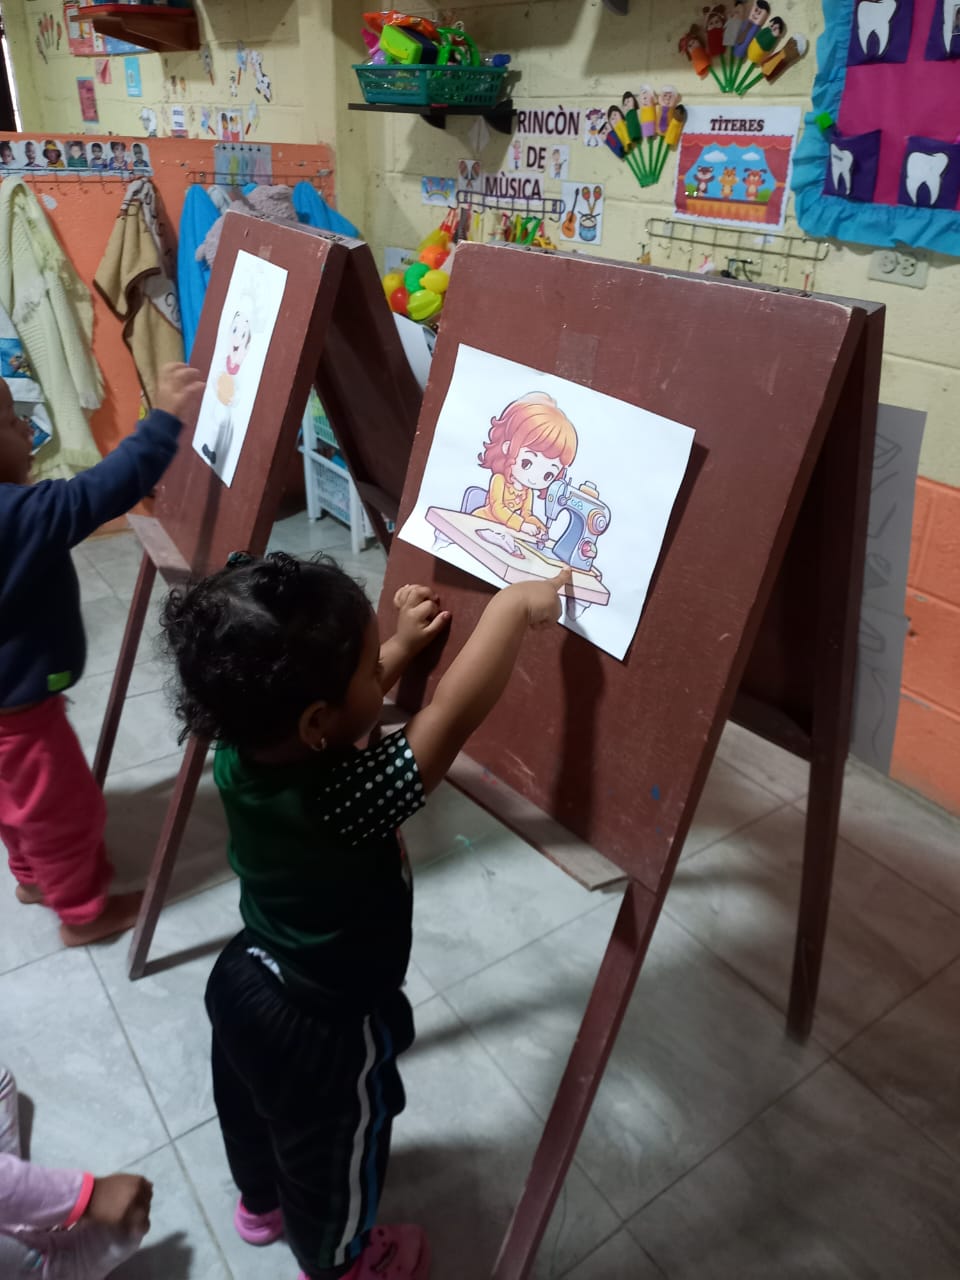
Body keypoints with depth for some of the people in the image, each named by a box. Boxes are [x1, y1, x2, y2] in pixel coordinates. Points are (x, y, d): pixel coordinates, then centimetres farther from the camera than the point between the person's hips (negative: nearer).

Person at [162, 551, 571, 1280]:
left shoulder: (239, 751, -21)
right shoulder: (347, 802, -42)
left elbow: (332, 714, -2)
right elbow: (455, 714, -41)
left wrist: (402, 646, -3)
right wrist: (514, 606, -34)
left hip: (246, 982, 7)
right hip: (327, 1026, -6)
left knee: (253, 1111, 35)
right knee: (333, 1160, 26)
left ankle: (260, 1203, 65)